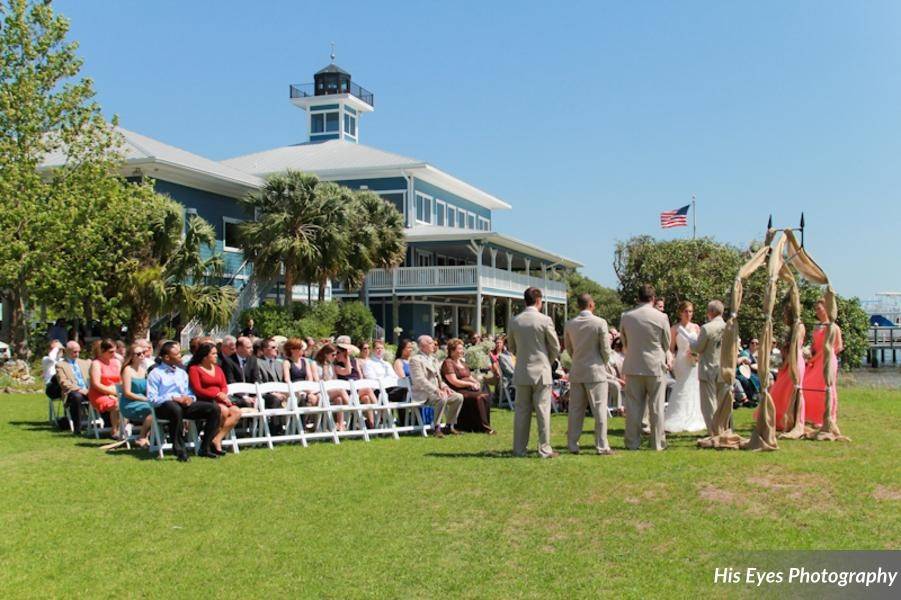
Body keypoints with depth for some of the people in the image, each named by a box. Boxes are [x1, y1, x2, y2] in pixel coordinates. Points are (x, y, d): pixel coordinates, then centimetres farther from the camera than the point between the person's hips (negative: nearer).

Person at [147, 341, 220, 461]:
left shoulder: (182, 372, 24)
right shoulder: (156, 374, 3)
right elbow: (151, 399, -7)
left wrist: (190, 398, -3)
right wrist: (173, 398, -17)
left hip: (184, 404, 6)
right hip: (164, 406, -6)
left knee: (214, 409, -13)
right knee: (176, 408, -43)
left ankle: (205, 448, -11)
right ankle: (179, 450, -32)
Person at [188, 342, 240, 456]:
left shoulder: (218, 369, 23)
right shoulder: (194, 369, 1)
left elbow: (224, 387, 15)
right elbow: (198, 390, -10)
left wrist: (223, 395, -9)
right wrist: (217, 394, -17)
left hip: (220, 399, 7)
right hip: (205, 401, -7)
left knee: (236, 412, -21)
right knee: (224, 410, -33)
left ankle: (217, 439, -25)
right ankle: (216, 441, -16)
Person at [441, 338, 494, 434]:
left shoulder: (462, 362, 23)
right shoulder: (448, 363, -5)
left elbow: (470, 377, 24)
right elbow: (454, 382, -14)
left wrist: (476, 382, 2)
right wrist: (470, 384, -11)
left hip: (469, 390, 8)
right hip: (458, 391, -8)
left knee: (486, 395, -18)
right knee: (478, 397, -30)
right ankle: (484, 427, -23)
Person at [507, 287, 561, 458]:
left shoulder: (514, 321, 1)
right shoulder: (545, 320, -9)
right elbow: (555, 347, -2)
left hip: (521, 372, 3)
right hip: (541, 372, -3)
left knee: (522, 411, 8)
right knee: (543, 411, 2)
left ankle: (519, 449, 12)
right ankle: (544, 449, 4)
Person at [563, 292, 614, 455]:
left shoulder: (569, 324, 2)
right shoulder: (600, 323, -10)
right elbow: (605, 350, -7)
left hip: (576, 372, 4)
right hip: (595, 371, -4)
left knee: (575, 410, 9)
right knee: (599, 410, 2)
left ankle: (573, 445, 12)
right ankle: (601, 446, 4)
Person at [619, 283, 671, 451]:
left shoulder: (626, 317, -3)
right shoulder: (661, 317, -9)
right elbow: (667, 344, 3)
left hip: (633, 367, 2)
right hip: (655, 367, -2)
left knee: (633, 406, 7)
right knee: (656, 406, 5)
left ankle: (633, 443, 10)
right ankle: (658, 443, 10)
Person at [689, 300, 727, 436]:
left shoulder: (706, 328, -17)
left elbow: (698, 348, -9)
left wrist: (691, 343, 11)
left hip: (709, 370, -5)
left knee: (709, 403, 3)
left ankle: (713, 433, 1)